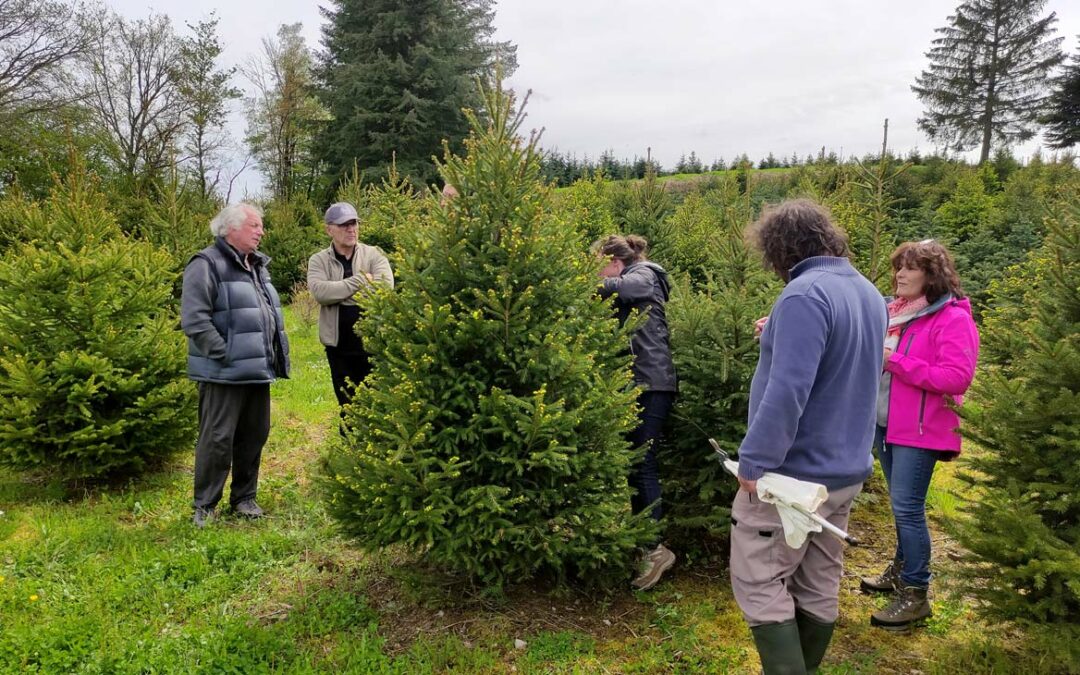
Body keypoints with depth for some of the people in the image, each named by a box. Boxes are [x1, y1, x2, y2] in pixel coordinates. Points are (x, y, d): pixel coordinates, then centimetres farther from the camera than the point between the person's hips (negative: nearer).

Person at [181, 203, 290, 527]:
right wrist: (225, 354, -19)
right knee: (217, 439, -1)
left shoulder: (258, 266, 18)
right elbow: (194, 319, -19)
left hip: (258, 370, 8)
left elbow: (272, 314, 27)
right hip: (225, 373, -8)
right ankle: (205, 506, 13)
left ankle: (244, 497, 28)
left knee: (254, 435, 14)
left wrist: (279, 353, 16)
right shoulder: (207, 265, -10)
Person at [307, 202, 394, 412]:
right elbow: (320, 292, -15)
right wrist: (361, 281, -16)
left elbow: (385, 285, -17)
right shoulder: (319, 260, 4)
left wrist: (338, 293, -13)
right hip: (339, 346, 2)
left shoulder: (373, 254, 1)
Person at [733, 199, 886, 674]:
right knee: (819, 588, 18)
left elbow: (787, 390, -29)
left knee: (759, 584, 1)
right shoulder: (868, 293, 9)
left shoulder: (805, 294, -21)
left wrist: (755, 460, -22)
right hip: (845, 470, 9)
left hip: (794, 473, -9)